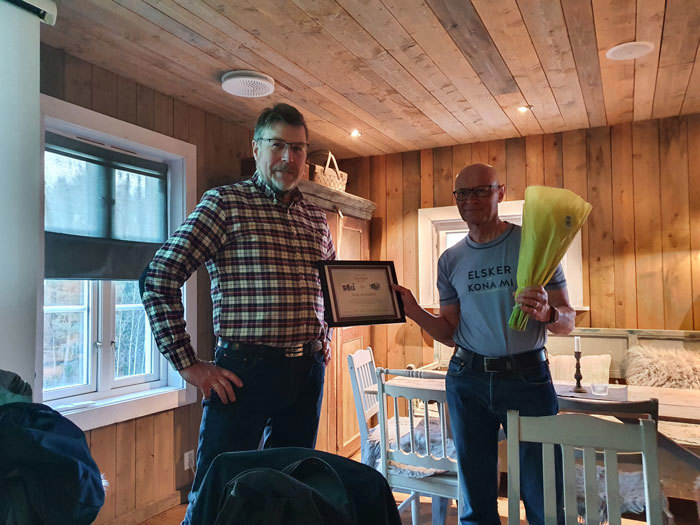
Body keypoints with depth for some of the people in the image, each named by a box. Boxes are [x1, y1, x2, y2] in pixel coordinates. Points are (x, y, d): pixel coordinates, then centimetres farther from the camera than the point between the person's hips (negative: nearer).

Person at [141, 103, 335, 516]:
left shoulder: (317, 217, 11)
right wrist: (188, 365, -13)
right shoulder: (225, 203, -6)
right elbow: (159, 279, -12)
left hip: (308, 372, 6)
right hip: (244, 371, -5)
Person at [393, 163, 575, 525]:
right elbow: (451, 333, 10)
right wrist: (414, 311, -6)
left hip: (527, 377, -2)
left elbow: (568, 321, -1)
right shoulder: (450, 261, 8)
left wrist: (547, 313, -24)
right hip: (467, 380, 3)